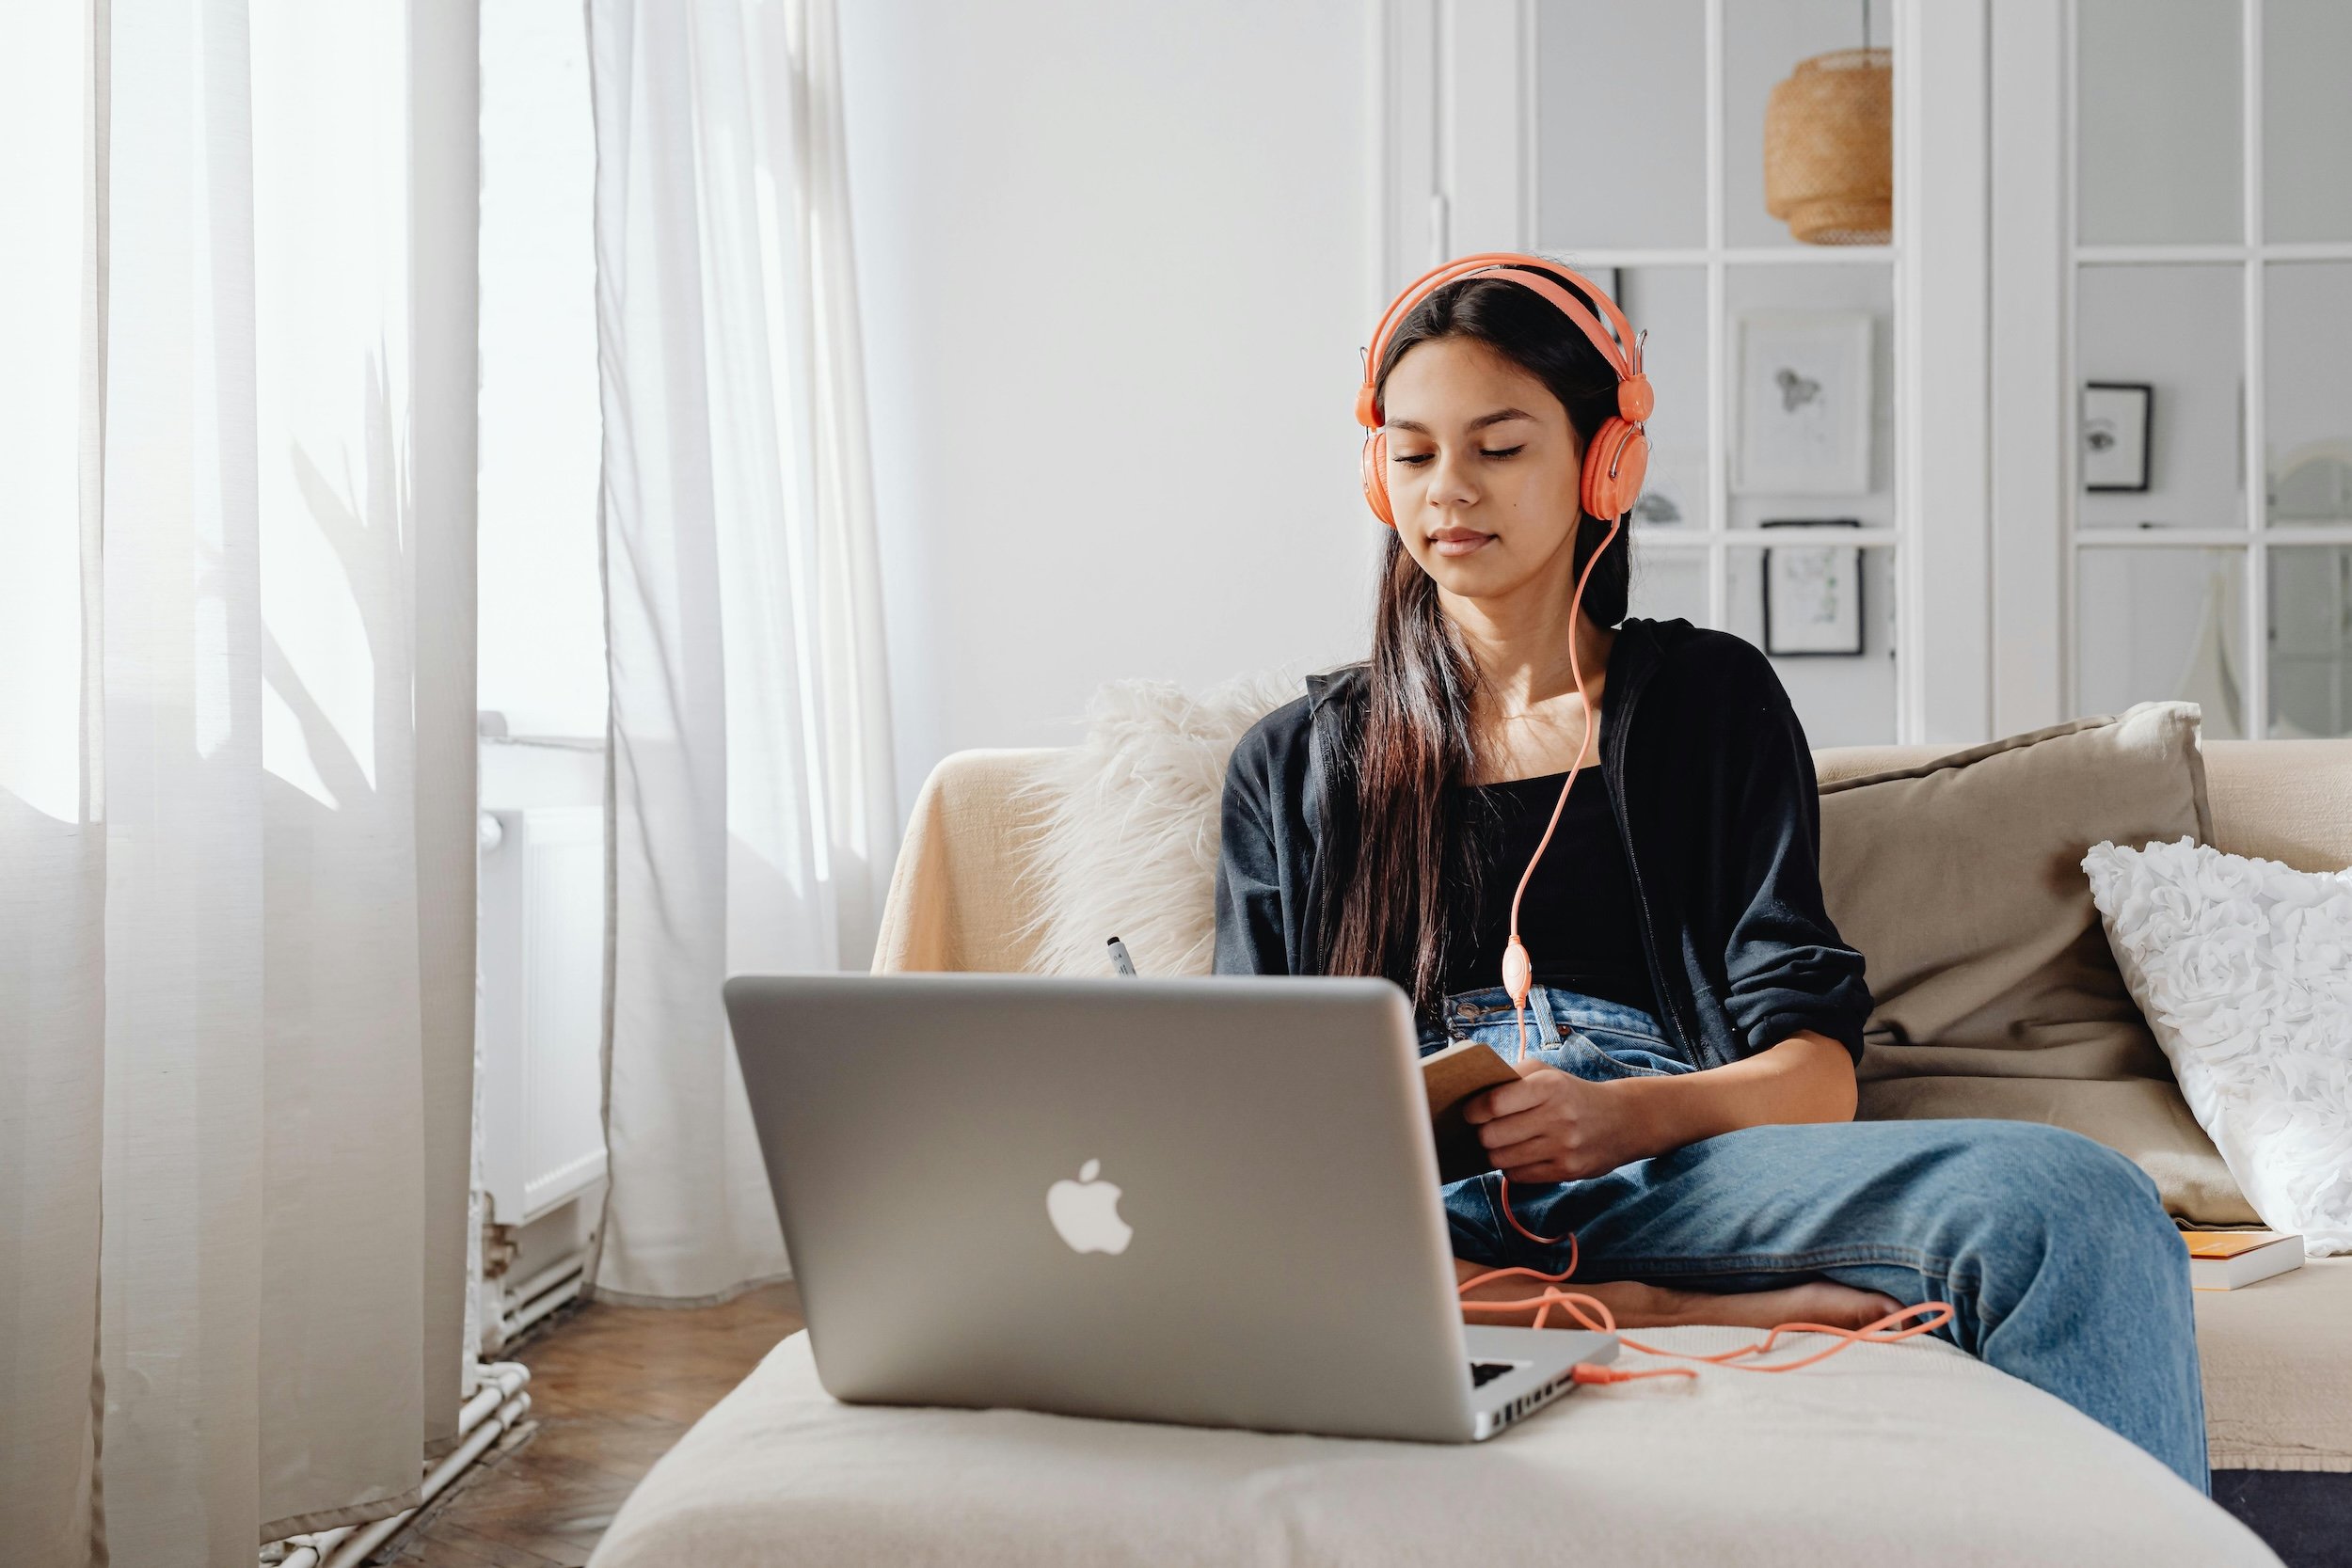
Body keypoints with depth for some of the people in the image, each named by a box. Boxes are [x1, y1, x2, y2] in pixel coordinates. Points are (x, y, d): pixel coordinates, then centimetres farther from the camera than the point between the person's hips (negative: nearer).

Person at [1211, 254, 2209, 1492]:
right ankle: (1717, 1315, -31)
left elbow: (1816, 1070, 7)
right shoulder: (1295, 763, 22)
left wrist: (1622, 1116, -16)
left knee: (2078, 1205, -31)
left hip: (1662, 1167, 0)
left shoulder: (1709, 699, 19)